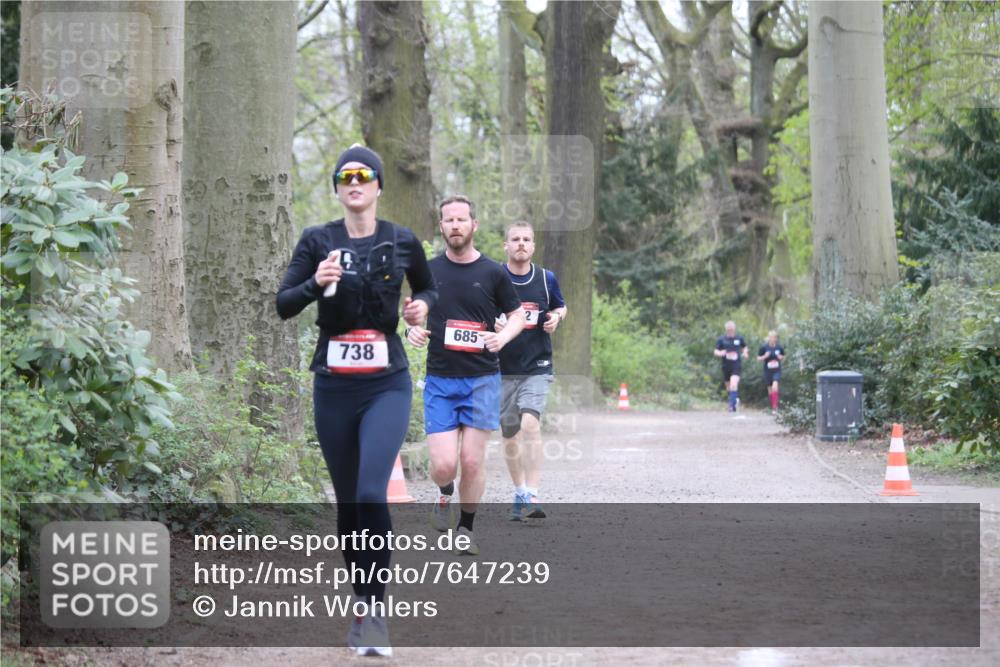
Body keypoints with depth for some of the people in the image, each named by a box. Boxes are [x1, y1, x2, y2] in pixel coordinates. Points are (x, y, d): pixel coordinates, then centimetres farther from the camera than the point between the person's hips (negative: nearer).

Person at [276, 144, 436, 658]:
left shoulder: (402, 241, 2)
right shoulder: (317, 241, 1)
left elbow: (428, 288, 19)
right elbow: (283, 306, -4)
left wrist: (422, 305, -3)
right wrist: (316, 283, -22)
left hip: (387, 386, -2)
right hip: (334, 388, 2)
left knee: (372, 493, -19)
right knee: (347, 503, 9)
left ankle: (374, 609, -10)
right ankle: (360, 605, 24)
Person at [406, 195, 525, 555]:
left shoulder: (493, 273, 0)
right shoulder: (427, 271, 4)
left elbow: (518, 315, 10)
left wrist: (502, 337, -10)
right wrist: (413, 330, -5)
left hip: (482, 379, -1)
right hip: (439, 380, 1)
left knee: (472, 461, -2)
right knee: (443, 464, -9)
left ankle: (466, 527, 19)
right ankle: (445, 495, 26)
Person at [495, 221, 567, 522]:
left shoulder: (546, 279, 3)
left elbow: (560, 307, 21)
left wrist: (556, 317, -2)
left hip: (537, 367, -1)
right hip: (502, 369, 1)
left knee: (530, 424, -21)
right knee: (510, 435, 10)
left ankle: (532, 495, -22)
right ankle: (519, 494, 27)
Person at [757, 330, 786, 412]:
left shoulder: (779, 348, -1)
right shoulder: (764, 348, -4)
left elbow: (783, 356, 15)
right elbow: (758, 358, 2)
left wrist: (780, 357, -7)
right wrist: (765, 356, -16)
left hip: (777, 371, -1)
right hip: (767, 371, 1)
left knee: (775, 387, -20)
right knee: (770, 390, 8)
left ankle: (775, 407, -19)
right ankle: (773, 406, 26)